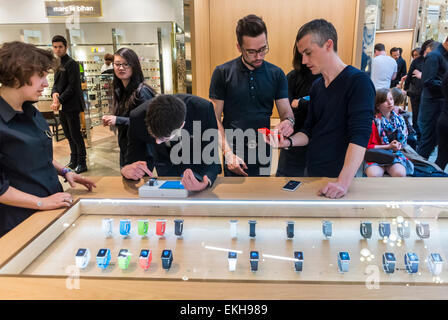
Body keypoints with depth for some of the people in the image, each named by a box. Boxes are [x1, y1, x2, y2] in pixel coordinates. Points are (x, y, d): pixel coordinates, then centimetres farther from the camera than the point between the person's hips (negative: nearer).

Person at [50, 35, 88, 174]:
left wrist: (59, 101, -16)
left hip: (71, 106, -8)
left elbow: (72, 87, -15)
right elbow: (56, 83, 17)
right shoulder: (58, 64, 17)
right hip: (62, 107, 8)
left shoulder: (71, 63, -10)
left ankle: (82, 163, 6)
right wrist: (54, 94, -5)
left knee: (76, 135, -3)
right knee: (69, 136, 15)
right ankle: (74, 161, 26)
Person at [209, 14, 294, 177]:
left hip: (264, 151, 3)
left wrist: (288, 121, -20)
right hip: (235, 153, -2)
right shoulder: (222, 73, -5)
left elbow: (286, 110, 5)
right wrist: (228, 153, -16)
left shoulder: (276, 74, 3)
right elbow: (215, 118, -6)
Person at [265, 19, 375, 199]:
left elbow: (360, 137, -23)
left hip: (337, 178, -7)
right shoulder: (316, 86, 10)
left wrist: (343, 182, -32)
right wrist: (288, 142, -5)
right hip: (311, 173, 7)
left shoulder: (358, 82, -14)